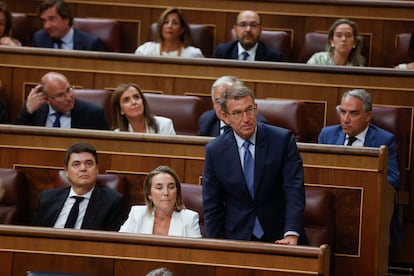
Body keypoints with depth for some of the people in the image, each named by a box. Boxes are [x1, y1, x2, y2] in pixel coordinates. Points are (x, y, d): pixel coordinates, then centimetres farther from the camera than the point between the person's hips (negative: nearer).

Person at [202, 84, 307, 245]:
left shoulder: (282, 140, -3)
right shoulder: (214, 151, 2)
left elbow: (294, 189, -9)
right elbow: (212, 206, 5)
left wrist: (291, 234, -22)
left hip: (280, 239, 0)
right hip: (237, 239, 1)